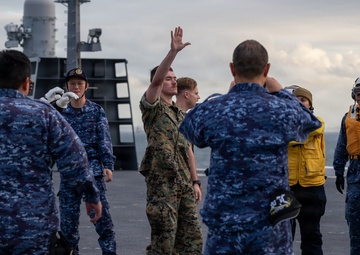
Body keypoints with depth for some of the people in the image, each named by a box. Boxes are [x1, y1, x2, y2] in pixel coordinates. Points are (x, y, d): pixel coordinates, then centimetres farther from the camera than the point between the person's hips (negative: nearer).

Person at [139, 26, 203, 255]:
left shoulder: (181, 116, 20)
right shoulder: (152, 107, -2)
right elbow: (155, 80, -21)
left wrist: (195, 181, 13)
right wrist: (173, 52, -30)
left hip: (185, 183, 7)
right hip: (162, 182, -7)